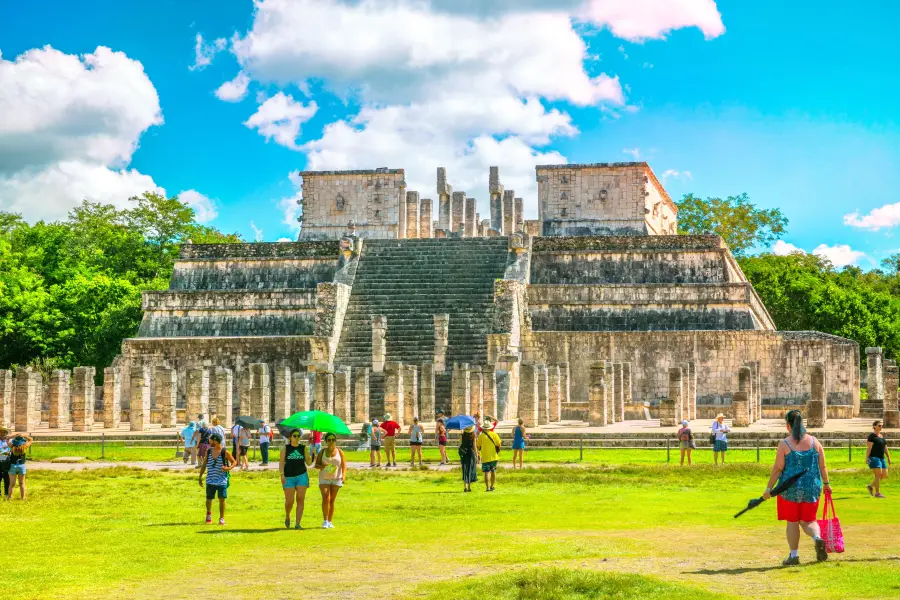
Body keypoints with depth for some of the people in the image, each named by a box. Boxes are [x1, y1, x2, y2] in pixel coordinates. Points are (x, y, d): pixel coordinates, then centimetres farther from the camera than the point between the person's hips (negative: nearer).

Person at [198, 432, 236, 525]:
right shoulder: (209, 451, 3)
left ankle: (221, 518, 10)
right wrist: (200, 477, 9)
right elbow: (204, 465, 12)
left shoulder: (225, 452, -9)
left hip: (222, 480, -3)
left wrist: (229, 468, -20)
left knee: (222, 499, -2)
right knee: (209, 499, 8)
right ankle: (209, 514, 35)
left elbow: (234, 462, -1)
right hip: (210, 480, 3)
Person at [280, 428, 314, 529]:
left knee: (300, 500, -5)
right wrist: (282, 474, -12)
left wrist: (312, 454, -11)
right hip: (289, 477, -1)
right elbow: (281, 462, 0)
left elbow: (308, 463, 7)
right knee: (289, 501, -4)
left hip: (301, 476, 1)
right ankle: (287, 516, 27)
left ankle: (297, 523, -2)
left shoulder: (303, 448, 7)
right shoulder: (285, 448, 4)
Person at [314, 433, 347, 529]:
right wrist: (321, 466, -19)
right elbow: (316, 464, 3)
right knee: (326, 498, -15)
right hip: (324, 479, -1)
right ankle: (325, 521, -12)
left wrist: (344, 474, -17)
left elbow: (344, 465, 0)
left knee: (332, 500, 4)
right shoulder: (322, 452, 4)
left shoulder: (340, 452, 3)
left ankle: (330, 522, 11)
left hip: (336, 479, 1)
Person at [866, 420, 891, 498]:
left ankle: (871, 486, 22)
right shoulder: (872, 436, -8)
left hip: (882, 458, 8)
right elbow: (869, 448, -14)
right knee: (878, 475, -12)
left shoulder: (882, 436, 16)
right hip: (874, 458, -8)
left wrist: (888, 457, 16)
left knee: (885, 475, 6)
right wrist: (867, 458, -20)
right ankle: (877, 493, -5)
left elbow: (885, 448, 19)